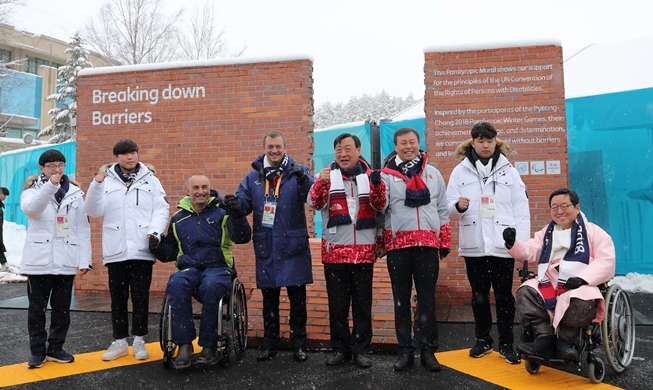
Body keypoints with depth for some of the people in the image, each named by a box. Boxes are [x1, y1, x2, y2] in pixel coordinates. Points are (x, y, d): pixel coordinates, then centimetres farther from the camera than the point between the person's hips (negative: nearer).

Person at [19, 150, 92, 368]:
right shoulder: (33, 189, 3)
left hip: (66, 261, 2)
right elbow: (29, 209, -21)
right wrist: (50, 185, -33)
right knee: (37, 309, 7)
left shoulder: (75, 193, 7)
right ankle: (38, 351, 19)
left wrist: (84, 259, -2)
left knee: (62, 309, 10)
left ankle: (55, 348, 23)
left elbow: (83, 229, 4)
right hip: (39, 261, -1)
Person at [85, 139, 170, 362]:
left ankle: (138, 341, 18)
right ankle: (120, 341, 23)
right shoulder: (106, 181, 7)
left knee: (140, 297, 5)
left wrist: (155, 231, -15)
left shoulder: (150, 180, 7)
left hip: (142, 250, -1)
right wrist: (97, 185, -9)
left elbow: (162, 209, 1)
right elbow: (94, 212, 2)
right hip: (116, 250, 1)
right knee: (118, 297, 10)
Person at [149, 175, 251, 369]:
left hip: (217, 267, -2)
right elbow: (171, 251, 25)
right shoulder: (178, 218, 17)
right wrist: (159, 249, 3)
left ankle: (208, 345, -21)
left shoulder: (221, 212, 5)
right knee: (175, 285, -31)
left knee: (211, 286, -36)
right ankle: (184, 344, -21)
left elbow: (243, 237, -9)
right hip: (189, 268, 3)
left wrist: (238, 215, -27)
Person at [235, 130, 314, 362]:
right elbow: (242, 203, 6)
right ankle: (269, 344, 27)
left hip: (293, 247, -2)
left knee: (297, 298, 7)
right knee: (269, 299, 13)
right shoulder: (253, 177, 8)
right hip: (265, 248, 3)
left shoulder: (297, 172, -1)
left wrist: (303, 180, -35)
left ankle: (298, 344, 22)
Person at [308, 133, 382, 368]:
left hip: (364, 251, 1)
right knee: (337, 304, 8)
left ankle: (360, 349, 20)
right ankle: (340, 349, 21)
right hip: (335, 251, 0)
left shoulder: (369, 175, 5)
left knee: (362, 304, 8)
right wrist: (321, 182, -28)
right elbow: (315, 203, -9)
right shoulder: (328, 175, 3)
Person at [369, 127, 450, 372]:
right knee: (401, 300, 7)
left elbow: (443, 209, 15)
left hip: (428, 244, 1)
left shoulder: (433, 174, 13)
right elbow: (380, 206, -6)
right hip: (398, 244, -1)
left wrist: (445, 241, 10)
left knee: (427, 299, 6)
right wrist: (376, 185, -24)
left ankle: (428, 350, 17)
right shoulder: (387, 174, 5)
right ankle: (405, 350, 17)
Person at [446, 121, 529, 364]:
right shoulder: (460, 171, 5)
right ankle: (483, 340, 26)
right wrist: (458, 206, -22)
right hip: (474, 245, 1)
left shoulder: (508, 170, 6)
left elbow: (521, 208, 2)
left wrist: (522, 242, -5)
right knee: (479, 296, 11)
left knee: (504, 296, 5)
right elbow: (450, 208, 2)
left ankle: (506, 344, 17)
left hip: (503, 245, -1)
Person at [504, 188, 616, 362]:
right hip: (548, 285, 4)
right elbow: (529, 251, 9)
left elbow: (606, 262, -5)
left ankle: (565, 340, -15)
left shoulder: (593, 232, 7)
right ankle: (545, 339, -26)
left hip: (579, 287, -4)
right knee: (525, 293, -23)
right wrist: (513, 243, -14)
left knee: (582, 303, -36)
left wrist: (582, 278, -21)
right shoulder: (546, 233, 22)